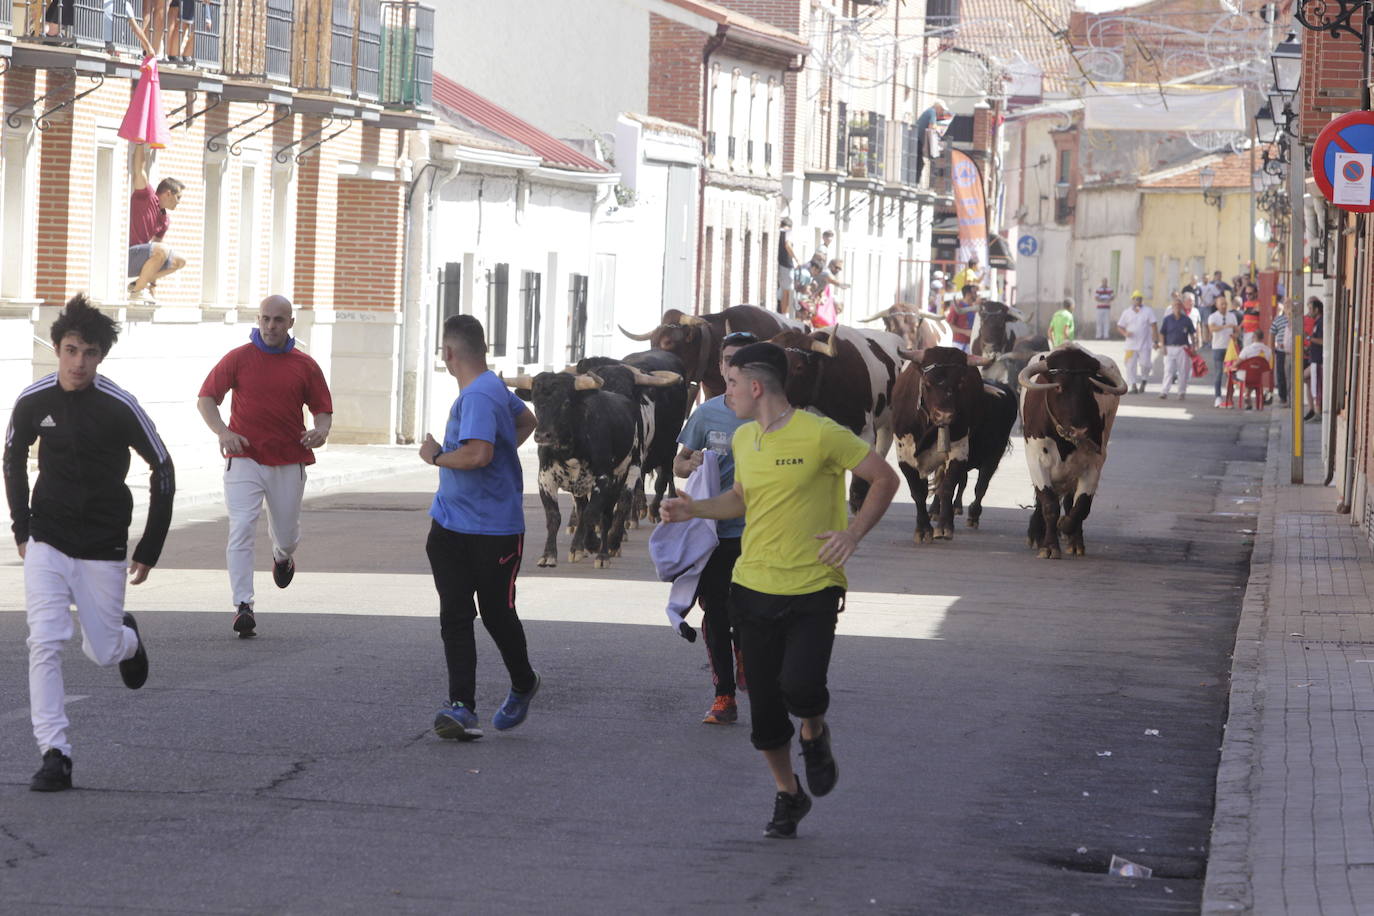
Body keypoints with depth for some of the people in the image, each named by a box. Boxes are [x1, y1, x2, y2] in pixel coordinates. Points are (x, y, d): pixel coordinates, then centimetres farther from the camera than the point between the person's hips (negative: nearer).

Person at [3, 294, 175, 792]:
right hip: (47, 543, 1)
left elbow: (163, 470, -3)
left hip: (103, 546, -1)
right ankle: (55, 755, -11)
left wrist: (149, 548, -1)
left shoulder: (120, 407, -14)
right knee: (45, 642, -14)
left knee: (102, 652, 7)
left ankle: (127, 638, 45)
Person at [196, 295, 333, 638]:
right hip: (244, 459, -2)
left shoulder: (305, 366, 7)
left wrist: (320, 431, -13)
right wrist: (223, 431, -16)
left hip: (289, 463, 2)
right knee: (241, 530, -15)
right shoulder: (238, 358, 2)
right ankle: (243, 606, -18)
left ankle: (283, 556, 50)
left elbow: (323, 410, 11)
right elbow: (205, 398, 2)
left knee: (286, 535, 12)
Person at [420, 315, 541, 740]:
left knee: (497, 613, 6)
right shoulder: (494, 387, 11)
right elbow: (526, 421, 29)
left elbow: (478, 453, -34)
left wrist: (437, 456, -16)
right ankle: (462, 708, -6)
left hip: (494, 529, -9)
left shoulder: (478, 397, -20)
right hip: (450, 524, 9)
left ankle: (523, 686, 32)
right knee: (454, 613, -2)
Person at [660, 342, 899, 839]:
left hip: (813, 588, -5)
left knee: (800, 685, -23)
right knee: (764, 702, 5)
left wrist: (854, 533, -15)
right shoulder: (743, 439, 8)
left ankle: (815, 735, 12)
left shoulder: (820, 435, -12)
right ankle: (787, 795, 25)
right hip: (755, 588, 6)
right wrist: (694, 509, 9)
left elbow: (885, 478, -4)